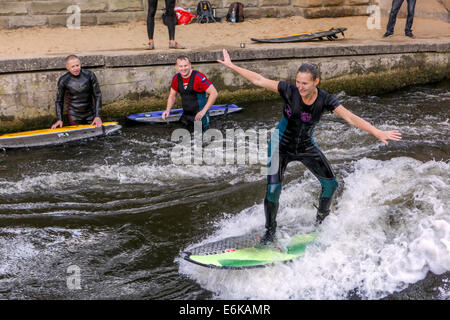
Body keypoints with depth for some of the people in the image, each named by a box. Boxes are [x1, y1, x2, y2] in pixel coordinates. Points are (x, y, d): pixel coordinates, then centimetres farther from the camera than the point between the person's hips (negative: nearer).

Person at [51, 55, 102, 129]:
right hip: (74, 116, -1)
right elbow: (59, 101, 3)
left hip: (90, 114, 1)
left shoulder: (90, 75, -9)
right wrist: (60, 119, -6)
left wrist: (98, 116, -9)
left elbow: (97, 96, -4)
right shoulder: (63, 81, -9)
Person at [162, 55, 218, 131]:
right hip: (185, 115, 6)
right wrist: (168, 110, -2)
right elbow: (172, 96, 15)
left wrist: (203, 111, -22)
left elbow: (214, 93, -18)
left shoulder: (199, 77, -17)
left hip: (199, 116, -6)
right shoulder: (176, 79, 2)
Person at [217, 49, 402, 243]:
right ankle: (270, 229, 10)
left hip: (306, 147, 3)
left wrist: (378, 133, -26)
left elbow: (350, 118, -20)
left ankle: (322, 217, 31)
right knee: (273, 189, -13)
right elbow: (259, 80, -16)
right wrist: (232, 66, -14)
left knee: (330, 184, 2)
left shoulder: (324, 100, -19)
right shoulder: (289, 91, -22)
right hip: (281, 145, -2)